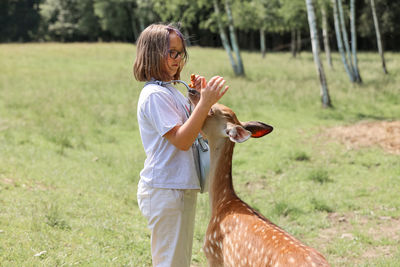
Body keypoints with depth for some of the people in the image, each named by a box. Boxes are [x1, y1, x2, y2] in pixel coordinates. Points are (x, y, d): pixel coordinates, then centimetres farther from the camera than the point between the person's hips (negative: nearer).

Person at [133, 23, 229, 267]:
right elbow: (181, 140, -22)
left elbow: (193, 130, 19)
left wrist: (200, 99, 6)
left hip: (182, 188, 10)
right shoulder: (155, 95, -16)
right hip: (164, 190, -10)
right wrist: (205, 103, -28)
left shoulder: (172, 92, 14)